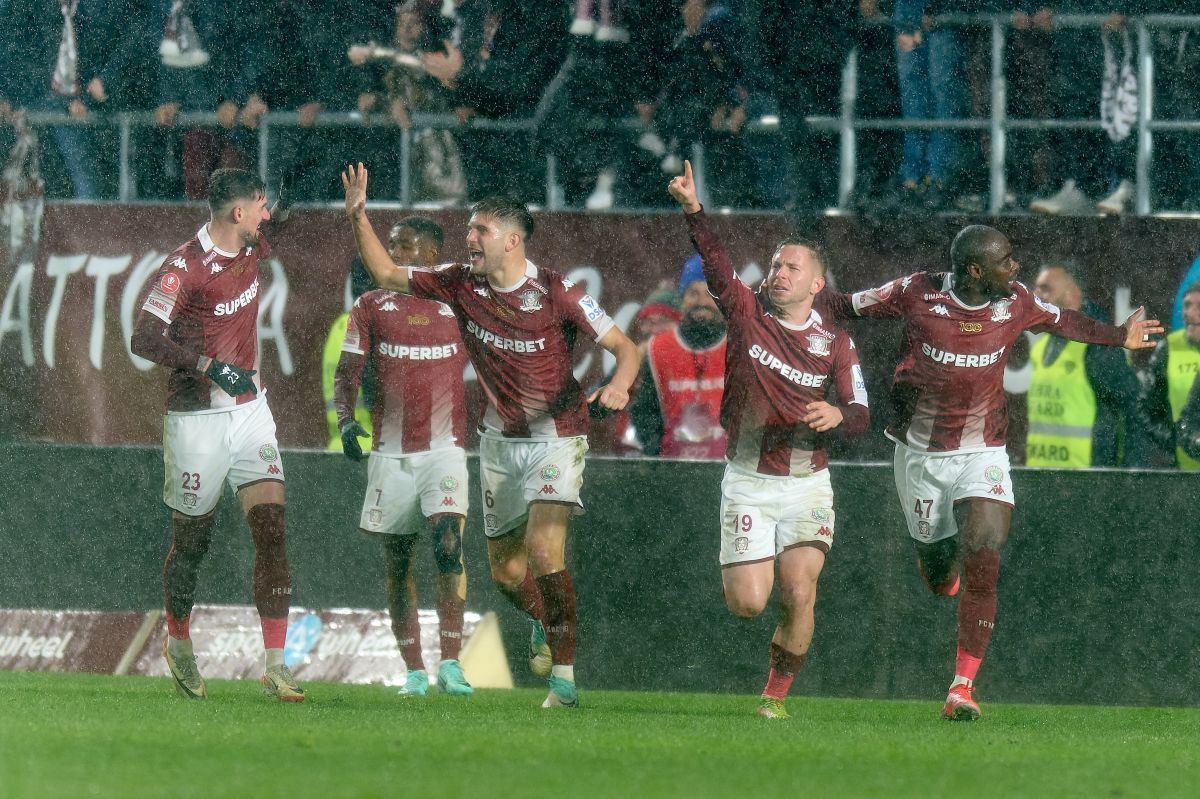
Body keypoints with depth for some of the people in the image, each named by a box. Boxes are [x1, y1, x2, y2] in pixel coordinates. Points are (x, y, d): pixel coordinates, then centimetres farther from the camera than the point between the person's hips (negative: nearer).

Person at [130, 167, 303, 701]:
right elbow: (143, 340, -24)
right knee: (191, 541, 8)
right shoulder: (184, 267, -18)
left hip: (249, 411, 6)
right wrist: (210, 366, -31)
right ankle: (178, 646, 34)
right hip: (197, 420, -6)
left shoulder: (253, 250, 4)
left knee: (272, 529, -8)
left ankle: (276, 667, -10)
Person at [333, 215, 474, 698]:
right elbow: (348, 372, 1)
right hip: (391, 453, 2)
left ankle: (451, 663, -18)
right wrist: (345, 420, -15)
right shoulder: (371, 307, 7)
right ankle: (414, 671, 13)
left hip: (444, 447, -2)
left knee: (447, 543, -20)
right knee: (397, 564, 4)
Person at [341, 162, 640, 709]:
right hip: (500, 439, 5)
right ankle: (544, 623, 44)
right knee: (505, 570, 10)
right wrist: (358, 217, -7)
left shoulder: (556, 292, -16)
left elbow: (625, 346, -13)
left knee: (544, 549, -23)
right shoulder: (461, 284, -4)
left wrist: (619, 385, -33)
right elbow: (387, 275, 5)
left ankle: (564, 674, -15)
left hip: (556, 435, -5)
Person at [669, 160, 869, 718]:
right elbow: (715, 262, -14)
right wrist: (692, 210, -28)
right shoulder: (746, 313, 0)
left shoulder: (835, 344, 2)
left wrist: (838, 415, -22)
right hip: (747, 482, 0)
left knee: (798, 596, -13)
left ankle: (777, 693, 6)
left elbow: (860, 415, 1)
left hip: (807, 487, 0)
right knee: (747, 603, -6)